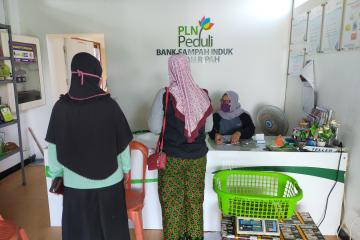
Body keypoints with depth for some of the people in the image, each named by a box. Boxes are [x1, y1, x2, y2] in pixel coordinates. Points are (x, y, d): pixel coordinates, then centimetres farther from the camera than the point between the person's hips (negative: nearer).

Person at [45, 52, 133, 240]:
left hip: (75, 181, 1)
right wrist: (126, 168, 9)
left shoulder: (61, 106, -10)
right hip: (109, 179, -1)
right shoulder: (109, 104, -14)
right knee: (112, 224, 18)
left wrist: (56, 175, 12)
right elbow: (123, 142, -6)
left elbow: (54, 147, -2)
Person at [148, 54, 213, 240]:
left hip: (172, 157, -3)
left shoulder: (165, 95, -15)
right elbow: (208, 127, 5)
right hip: (197, 156, 3)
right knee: (194, 199, 19)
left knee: (172, 200, 15)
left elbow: (154, 128, -10)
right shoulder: (203, 95, -5)